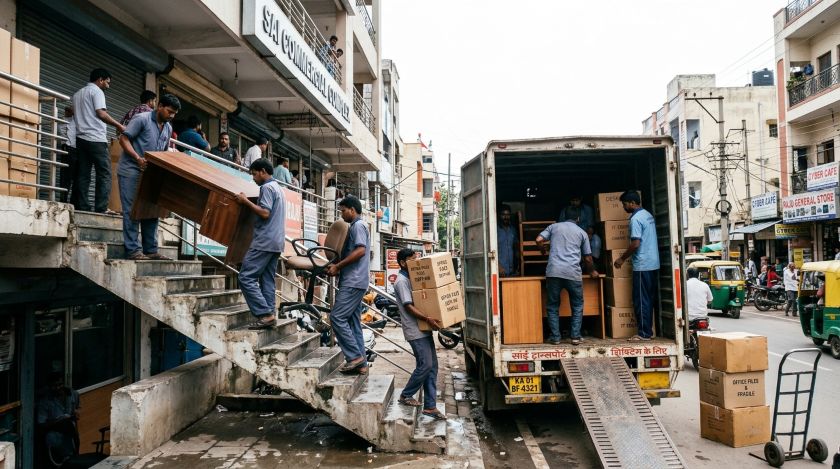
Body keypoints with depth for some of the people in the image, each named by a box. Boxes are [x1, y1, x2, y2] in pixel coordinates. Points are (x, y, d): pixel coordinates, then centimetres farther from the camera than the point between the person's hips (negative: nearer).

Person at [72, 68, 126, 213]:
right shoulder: (96, 91, -1)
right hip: (96, 139, -8)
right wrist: (119, 126, -6)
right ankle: (101, 209, -15)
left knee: (83, 175, 4)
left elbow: (74, 114, 24)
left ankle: (83, 207, 0)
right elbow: (101, 113, -12)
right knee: (104, 174, -8)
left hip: (80, 138, 8)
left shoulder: (77, 94, 24)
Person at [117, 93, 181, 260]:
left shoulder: (168, 128, 12)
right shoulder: (142, 119, -9)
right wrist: (138, 158, -24)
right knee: (132, 210, -6)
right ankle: (133, 250, -4)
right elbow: (124, 139, -13)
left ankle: (151, 249, 13)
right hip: (131, 171, -7)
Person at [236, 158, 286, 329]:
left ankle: (265, 314, -14)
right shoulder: (278, 188, 23)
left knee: (246, 277, -9)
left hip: (265, 241, -10)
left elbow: (265, 213, -19)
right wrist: (249, 202, 28)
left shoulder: (267, 187, -8)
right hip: (276, 242, 10)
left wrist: (246, 201, -11)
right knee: (267, 280, 7)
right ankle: (268, 316, 4)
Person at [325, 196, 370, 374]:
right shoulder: (356, 226, 23)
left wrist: (337, 266, -17)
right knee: (352, 321, 9)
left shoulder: (358, 225, -8)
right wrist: (338, 267, 11)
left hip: (353, 281, -10)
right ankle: (360, 363, 11)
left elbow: (360, 250, -21)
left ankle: (355, 356, -9)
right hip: (354, 281, 10)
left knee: (337, 317, -12)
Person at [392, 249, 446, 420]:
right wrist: (428, 319, -29)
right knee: (425, 365, -7)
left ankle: (430, 406, 10)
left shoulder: (412, 278, 16)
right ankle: (406, 395, 13)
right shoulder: (401, 281, -12)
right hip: (415, 331, -9)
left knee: (432, 366, 6)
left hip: (424, 329, 9)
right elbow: (409, 306, -20)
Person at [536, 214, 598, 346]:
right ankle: (575, 336, 9)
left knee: (553, 306, 10)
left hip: (553, 271, 0)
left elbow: (539, 240, 5)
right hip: (573, 273, 0)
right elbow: (587, 258, 18)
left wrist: (543, 250, 27)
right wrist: (592, 271, 37)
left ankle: (555, 337, 6)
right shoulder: (582, 232, 17)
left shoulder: (554, 226, 17)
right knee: (577, 306, 14)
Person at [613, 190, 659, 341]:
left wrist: (622, 259, -8)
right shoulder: (648, 215, 14)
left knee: (641, 301, -3)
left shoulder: (635, 219, -15)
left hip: (642, 266, -9)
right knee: (649, 299, 12)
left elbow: (635, 244, -20)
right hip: (653, 264, 9)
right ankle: (648, 331, 17)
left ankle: (644, 334, 0)